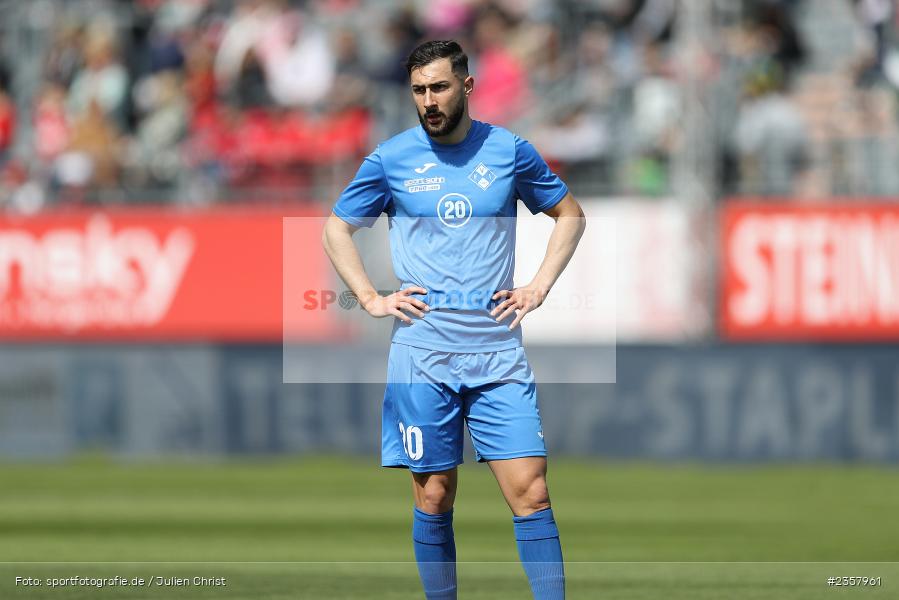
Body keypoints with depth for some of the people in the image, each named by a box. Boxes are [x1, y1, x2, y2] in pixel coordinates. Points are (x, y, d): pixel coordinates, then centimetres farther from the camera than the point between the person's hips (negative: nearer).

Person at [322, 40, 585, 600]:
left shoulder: (509, 151, 4)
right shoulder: (392, 159, 3)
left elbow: (570, 214, 18)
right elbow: (337, 228, 15)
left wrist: (540, 286, 6)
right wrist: (371, 298, 4)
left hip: (499, 354, 0)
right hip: (422, 353, 0)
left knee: (531, 493, -8)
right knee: (434, 498, 2)